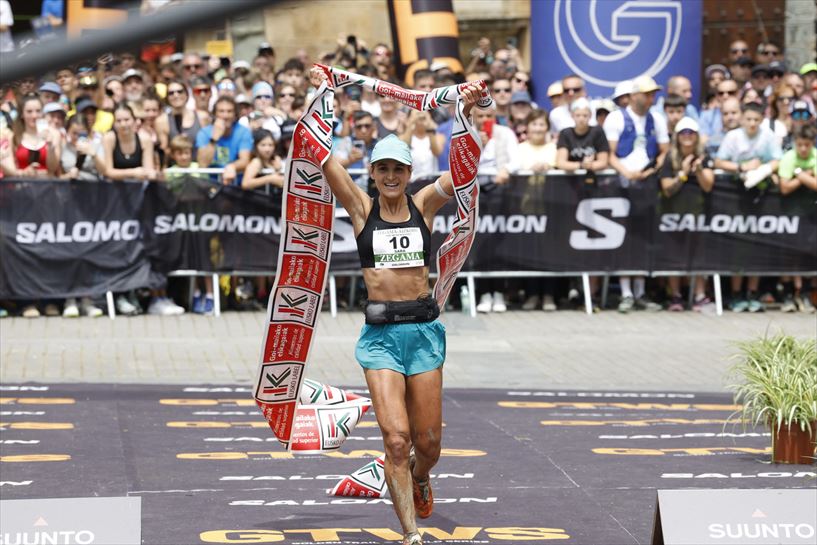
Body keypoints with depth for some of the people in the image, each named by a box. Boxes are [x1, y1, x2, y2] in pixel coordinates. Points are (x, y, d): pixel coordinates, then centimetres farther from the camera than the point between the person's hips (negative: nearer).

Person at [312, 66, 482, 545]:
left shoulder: (424, 205, 5)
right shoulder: (362, 208, 3)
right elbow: (325, 158, -4)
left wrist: (466, 114, -17)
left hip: (424, 328, 1)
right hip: (381, 331, -1)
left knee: (428, 442, 7)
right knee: (397, 438, -13)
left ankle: (420, 478, 43)